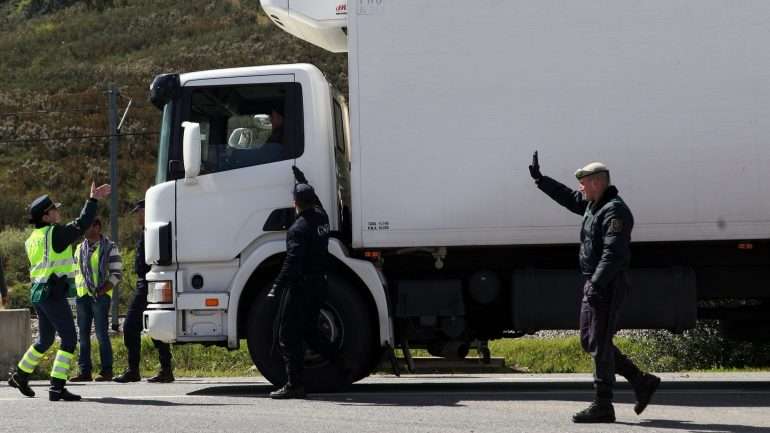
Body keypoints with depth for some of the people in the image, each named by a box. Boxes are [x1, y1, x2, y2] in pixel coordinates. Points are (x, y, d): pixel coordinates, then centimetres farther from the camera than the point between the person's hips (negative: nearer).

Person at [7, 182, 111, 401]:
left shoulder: (32, 239, 14)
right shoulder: (55, 233, -12)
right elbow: (82, 223, -12)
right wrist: (93, 200, -5)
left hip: (38, 292, 9)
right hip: (53, 293, -9)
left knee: (45, 339, 24)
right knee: (69, 339, -7)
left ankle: (20, 375, 34)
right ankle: (57, 387, -12)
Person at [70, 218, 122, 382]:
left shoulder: (109, 248, -2)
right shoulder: (80, 248, 16)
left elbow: (117, 274, -7)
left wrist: (101, 291, -14)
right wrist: (77, 289, 8)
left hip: (100, 296, -6)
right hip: (82, 295, 6)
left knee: (101, 334, -8)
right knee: (83, 334, 5)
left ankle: (106, 370, -2)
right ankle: (85, 371, 9)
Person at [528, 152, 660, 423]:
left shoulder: (615, 211, -17)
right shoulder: (593, 205, 14)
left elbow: (613, 253, -25)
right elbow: (567, 198, 32)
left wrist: (596, 285, -31)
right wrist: (539, 179, 29)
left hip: (608, 286, -10)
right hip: (594, 285, 10)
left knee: (600, 344, -7)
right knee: (589, 341, 14)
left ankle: (603, 406, -2)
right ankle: (642, 383, 19)